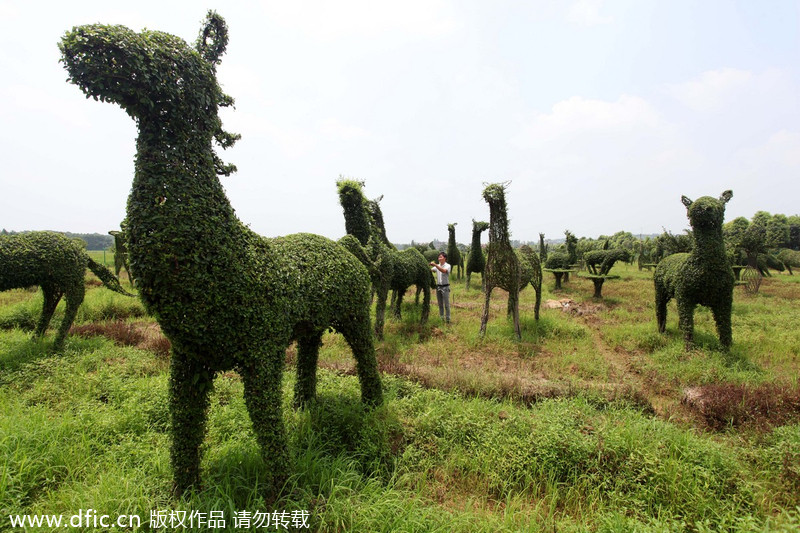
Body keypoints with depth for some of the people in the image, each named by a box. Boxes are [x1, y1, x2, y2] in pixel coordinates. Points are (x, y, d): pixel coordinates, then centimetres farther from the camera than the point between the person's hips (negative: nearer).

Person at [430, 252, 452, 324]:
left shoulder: (447, 266, -7)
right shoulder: (437, 266, 11)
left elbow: (444, 270, -27)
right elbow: (430, 270, 0)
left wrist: (435, 265, -35)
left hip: (445, 287, -5)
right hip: (438, 286, 5)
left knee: (446, 304, -2)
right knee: (440, 304, 12)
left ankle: (447, 319, 4)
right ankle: (441, 318, 20)